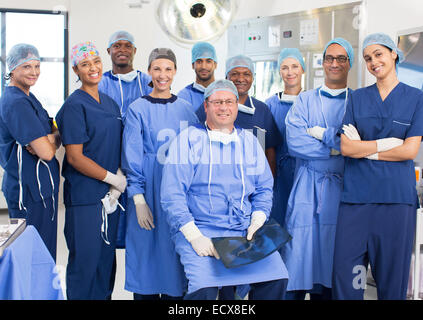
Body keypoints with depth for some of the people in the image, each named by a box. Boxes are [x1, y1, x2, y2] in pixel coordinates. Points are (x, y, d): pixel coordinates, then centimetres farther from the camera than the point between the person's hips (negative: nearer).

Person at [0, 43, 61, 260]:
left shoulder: (26, 97, 14)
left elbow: (54, 131, 13)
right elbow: (47, 153, -22)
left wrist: (47, 140, -9)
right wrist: (55, 137, -1)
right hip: (30, 191, -10)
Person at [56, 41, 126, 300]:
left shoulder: (111, 104, 11)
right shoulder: (74, 106, -10)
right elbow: (75, 157, -15)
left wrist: (118, 186, -2)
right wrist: (115, 179, -12)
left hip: (111, 194, 7)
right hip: (85, 194, -7)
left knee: (107, 257, 14)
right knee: (85, 259, -1)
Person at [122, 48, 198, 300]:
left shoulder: (185, 109, 8)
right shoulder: (138, 110, 0)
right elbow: (132, 158, -4)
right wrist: (138, 199, -11)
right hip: (149, 192, -2)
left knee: (175, 256, 5)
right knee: (147, 254, 2)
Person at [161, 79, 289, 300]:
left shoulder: (249, 141, 17)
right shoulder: (187, 139, 3)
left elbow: (264, 188, 19)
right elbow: (172, 195, -4)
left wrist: (258, 221, -1)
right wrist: (194, 236, -14)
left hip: (245, 231, 4)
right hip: (200, 230, -4)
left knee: (276, 278, -18)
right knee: (203, 287, -29)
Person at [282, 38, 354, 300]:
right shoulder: (305, 100, 10)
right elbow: (295, 141, -5)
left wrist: (323, 134, -9)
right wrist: (339, 146, -8)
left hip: (342, 189, 0)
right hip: (307, 189, 0)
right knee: (299, 258, -4)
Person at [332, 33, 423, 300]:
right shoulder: (358, 98, 12)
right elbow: (346, 147, 2)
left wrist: (363, 148, -4)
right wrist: (388, 143, -7)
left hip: (396, 196, -2)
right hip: (356, 195, 2)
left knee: (392, 273, 3)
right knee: (346, 270, -2)